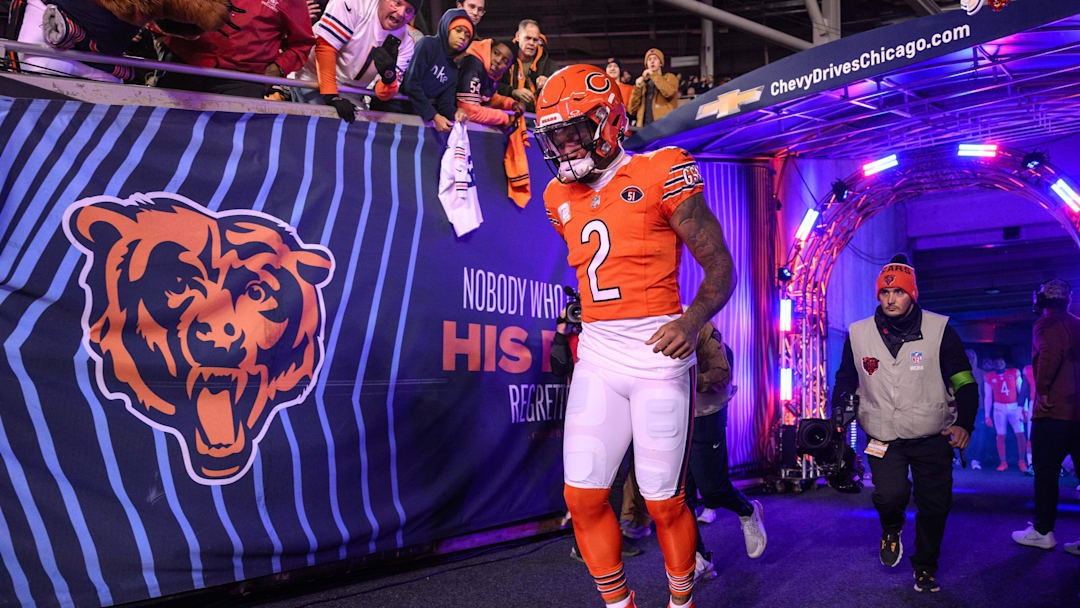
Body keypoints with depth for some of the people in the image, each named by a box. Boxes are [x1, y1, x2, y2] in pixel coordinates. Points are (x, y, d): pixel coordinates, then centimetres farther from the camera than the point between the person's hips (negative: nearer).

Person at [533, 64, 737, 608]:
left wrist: (691, 321, -22)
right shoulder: (561, 197, 13)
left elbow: (720, 266, -5)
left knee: (664, 503, 3)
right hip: (596, 357, 5)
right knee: (582, 497, 0)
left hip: (658, 355, -5)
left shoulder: (660, 175, -5)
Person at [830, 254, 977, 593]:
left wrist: (964, 423, -16)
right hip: (883, 437, 0)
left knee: (934, 506, 7)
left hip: (933, 438, 0)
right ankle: (891, 528, 18)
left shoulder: (939, 330, -5)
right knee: (891, 494, -19)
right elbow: (845, 383, 13)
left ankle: (925, 566, 34)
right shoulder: (858, 335, 0)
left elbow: (964, 381, -2)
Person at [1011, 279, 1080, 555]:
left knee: (1045, 471, 1)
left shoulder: (1046, 325, -4)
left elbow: (1050, 353, -23)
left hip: (1054, 411, -7)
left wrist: (1042, 388, -15)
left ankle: (1042, 531, 6)